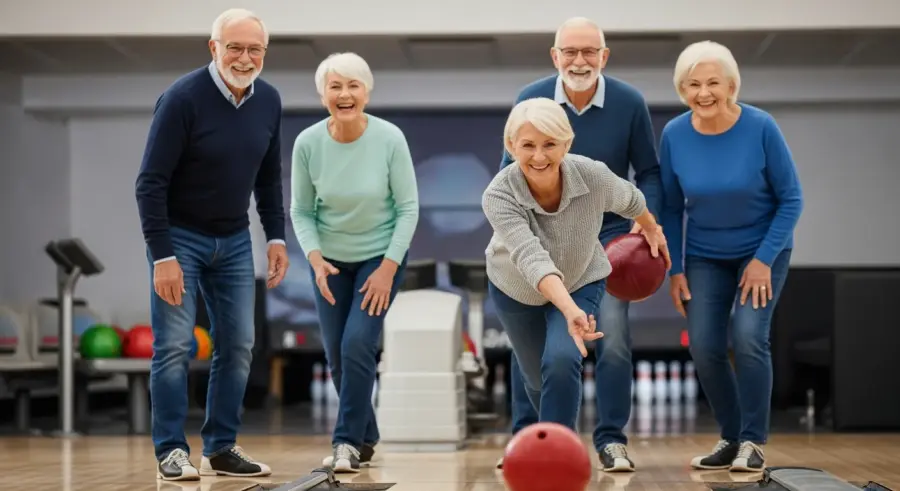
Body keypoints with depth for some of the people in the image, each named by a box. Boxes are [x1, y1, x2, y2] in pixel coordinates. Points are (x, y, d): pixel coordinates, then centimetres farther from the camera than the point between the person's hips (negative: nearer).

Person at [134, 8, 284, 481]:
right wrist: (162, 256, -22)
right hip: (179, 236, -5)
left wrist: (276, 237, 5)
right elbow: (151, 182, -19)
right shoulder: (182, 99, -19)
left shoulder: (268, 101, -3)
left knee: (238, 345, 5)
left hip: (234, 240, 5)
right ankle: (172, 452, 3)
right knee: (173, 345, -6)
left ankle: (221, 449, 14)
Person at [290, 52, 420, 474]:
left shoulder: (390, 139, -20)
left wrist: (388, 268, -15)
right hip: (330, 260, 3)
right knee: (336, 355, 6)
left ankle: (348, 442, -4)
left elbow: (408, 207, -12)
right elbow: (301, 211, -4)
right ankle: (366, 438, 25)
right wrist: (315, 258, -18)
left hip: (381, 256, -2)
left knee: (357, 345, -16)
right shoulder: (307, 143, -15)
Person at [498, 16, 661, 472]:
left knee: (613, 336, -10)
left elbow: (648, 172, -2)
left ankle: (612, 439, 2)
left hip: (608, 234, -1)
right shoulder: (530, 100, -10)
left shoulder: (630, 102, -12)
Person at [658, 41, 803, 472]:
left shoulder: (761, 128, -21)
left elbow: (791, 199, -12)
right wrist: (675, 269, -5)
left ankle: (753, 443, -4)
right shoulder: (674, 135, -14)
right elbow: (671, 208, -3)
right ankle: (731, 438, 15)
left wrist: (764, 259, -17)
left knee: (748, 336, -19)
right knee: (705, 348, -5)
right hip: (706, 256, 3)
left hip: (763, 249, -3)